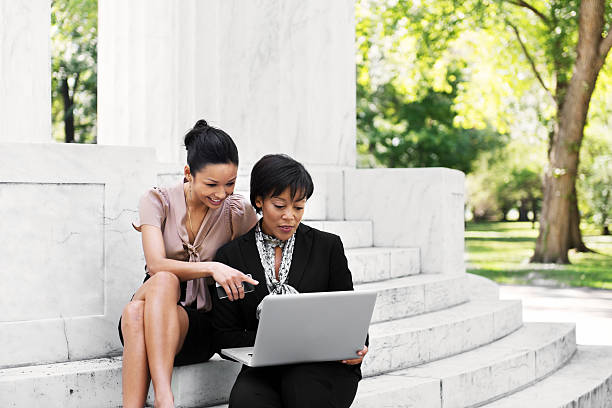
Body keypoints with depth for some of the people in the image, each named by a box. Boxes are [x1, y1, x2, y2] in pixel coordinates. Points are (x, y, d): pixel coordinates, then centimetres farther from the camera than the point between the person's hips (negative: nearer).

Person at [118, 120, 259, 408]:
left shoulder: (238, 213, 1)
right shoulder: (158, 201, -2)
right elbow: (156, 264, -17)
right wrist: (210, 268, -31)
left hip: (199, 324, 0)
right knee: (163, 279, -36)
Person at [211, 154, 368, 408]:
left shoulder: (328, 247, 9)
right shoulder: (231, 256, 8)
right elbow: (225, 335, 4)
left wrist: (356, 347, -12)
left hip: (325, 365, 0)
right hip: (265, 371, 0)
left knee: (300, 386, -35)